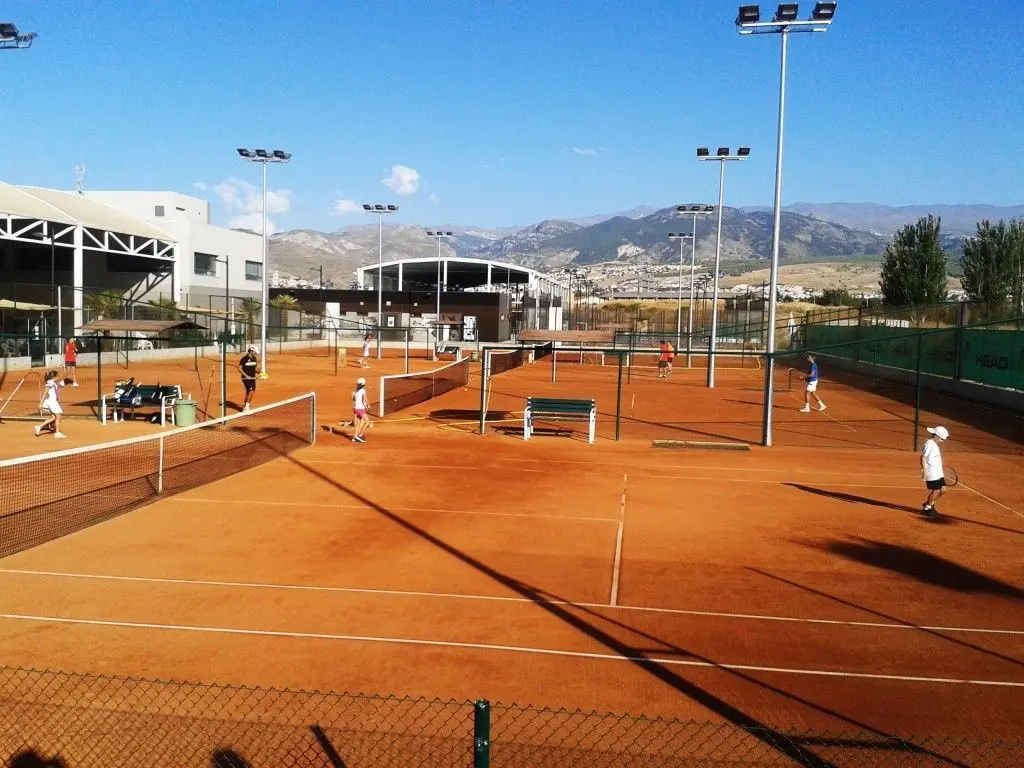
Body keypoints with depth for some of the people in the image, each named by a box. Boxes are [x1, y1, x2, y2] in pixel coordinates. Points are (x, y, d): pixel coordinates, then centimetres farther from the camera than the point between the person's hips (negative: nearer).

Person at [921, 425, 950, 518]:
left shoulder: (934, 444, 14)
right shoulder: (929, 444, -16)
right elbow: (923, 458, -22)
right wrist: (924, 470, -28)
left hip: (938, 474, 10)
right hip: (931, 474, -10)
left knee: (942, 489, 11)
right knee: (935, 491, -5)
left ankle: (929, 504, 28)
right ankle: (926, 509, 10)